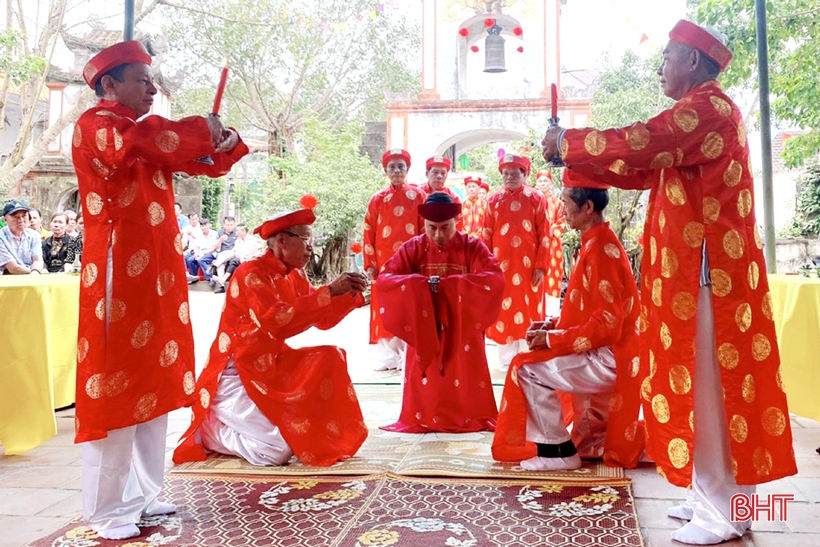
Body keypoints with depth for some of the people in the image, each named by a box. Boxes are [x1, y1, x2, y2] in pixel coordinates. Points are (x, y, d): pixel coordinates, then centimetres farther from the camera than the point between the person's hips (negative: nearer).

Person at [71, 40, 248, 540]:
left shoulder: (149, 129, 18)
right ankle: (106, 512, 7)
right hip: (119, 274, -8)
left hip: (157, 275, 9)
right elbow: (137, 144, -29)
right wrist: (203, 128, -15)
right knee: (116, 389, -3)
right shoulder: (95, 125, -7)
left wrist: (225, 142, -3)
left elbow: (202, 162, 20)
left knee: (154, 385, 11)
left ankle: (142, 495, 22)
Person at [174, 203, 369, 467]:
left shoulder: (295, 276, 7)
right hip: (237, 373, -8)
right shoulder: (250, 273, -17)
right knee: (277, 450, -18)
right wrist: (330, 291, -32)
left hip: (273, 364, 8)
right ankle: (211, 429, 6)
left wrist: (351, 295, -9)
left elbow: (323, 320, 7)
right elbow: (276, 318, -33)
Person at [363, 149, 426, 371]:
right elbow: (368, 233, 5)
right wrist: (369, 265, -1)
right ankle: (388, 356, 14)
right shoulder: (378, 199, 6)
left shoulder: (418, 196, 3)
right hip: (384, 263, 2)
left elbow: (426, 230, 2)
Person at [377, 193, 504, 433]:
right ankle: (425, 419, 17)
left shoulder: (472, 247, -5)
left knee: (464, 378, 0)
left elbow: (496, 279, -19)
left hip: (463, 329, -1)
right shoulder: (412, 248, -1)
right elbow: (384, 279, -9)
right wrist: (421, 283, -25)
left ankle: (467, 418, 17)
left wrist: (449, 283, -26)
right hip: (424, 331, 1)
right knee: (427, 380, 2)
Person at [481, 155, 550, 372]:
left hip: (528, 265, -2)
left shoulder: (536, 199, -1)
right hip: (502, 265, 2)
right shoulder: (494, 200, 5)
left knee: (527, 309, 4)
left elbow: (544, 235, -3)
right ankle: (507, 359, 16)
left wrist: (540, 266, -9)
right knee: (503, 311, 6)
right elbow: (487, 235, 4)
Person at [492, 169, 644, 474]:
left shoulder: (600, 246, -20)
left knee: (527, 369, -15)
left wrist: (552, 339, -17)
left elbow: (607, 324, -24)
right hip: (604, 356, 10)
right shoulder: (596, 242, 11)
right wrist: (552, 325, 3)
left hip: (609, 359, -10)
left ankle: (558, 451, -2)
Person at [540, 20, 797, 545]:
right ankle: (715, 496, 22)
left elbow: (635, 143, -21)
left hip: (707, 269, -10)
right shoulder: (699, 113, 21)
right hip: (695, 267, 10)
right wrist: (578, 158, 14)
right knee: (702, 385, 12)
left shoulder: (708, 107, -11)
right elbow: (643, 169, 21)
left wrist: (567, 140, -6)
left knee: (710, 386, -5)